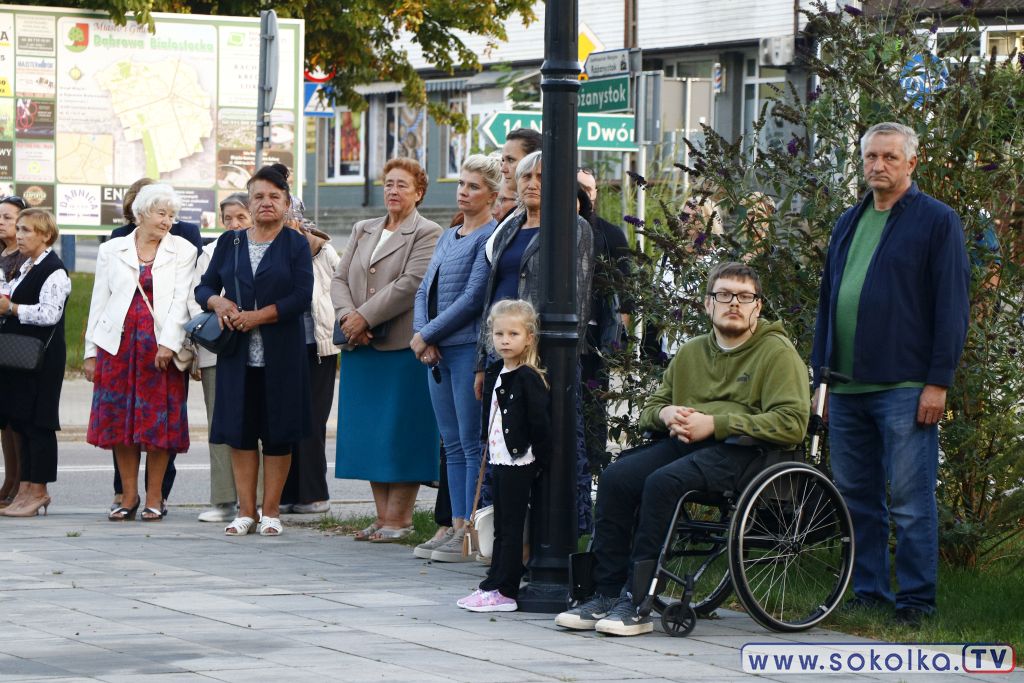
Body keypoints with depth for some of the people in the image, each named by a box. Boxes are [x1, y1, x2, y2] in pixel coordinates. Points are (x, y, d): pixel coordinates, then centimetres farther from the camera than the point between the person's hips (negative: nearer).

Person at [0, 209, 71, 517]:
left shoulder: (54, 271, -12)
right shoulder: (25, 268, 18)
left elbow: (48, 313, -22)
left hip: (41, 359, -9)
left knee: (36, 423, -6)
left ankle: (38, 491, -1)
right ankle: (26, 490, 13)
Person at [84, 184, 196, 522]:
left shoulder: (183, 251, 5)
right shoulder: (111, 250, 11)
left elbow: (181, 299, -4)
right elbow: (99, 301, 11)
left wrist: (168, 343, -16)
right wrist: (91, 351, 6)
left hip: (162, 345, -2)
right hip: (118, 342, 2)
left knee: (159, 420, -1)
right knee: (119, 418, 2)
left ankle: (154, 497, 7)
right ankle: (128, 496, 11)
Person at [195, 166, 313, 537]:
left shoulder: (296, 245, 2)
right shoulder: (229, 243, 11)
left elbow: (302, 297, -8)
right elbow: (204, 287, 14)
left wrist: (257, 317, -15)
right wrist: (217, 302, -9)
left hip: (281, 353, -2)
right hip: (237, 353, 2)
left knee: (278, 433, 0)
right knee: (240, 431, 2)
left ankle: (271, 511, 8)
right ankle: (246, 511, 8)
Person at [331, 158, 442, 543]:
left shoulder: (427, 235, -2)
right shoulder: (362, 231, 19)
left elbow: (410, 284, -14)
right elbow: (340, 279, 12)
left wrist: (364, 317, -15)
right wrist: (347, 317, -7)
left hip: (402, 346, -6)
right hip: (362, 350, 7)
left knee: (400, 434, -5)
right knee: (370, 434, 7)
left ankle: (398, 519, -1)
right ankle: (382, 517, 12)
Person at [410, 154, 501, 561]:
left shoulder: (491, 237, -8)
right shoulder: (447, 237, 18)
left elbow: (472, 299, -15)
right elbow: (424, 292, 16)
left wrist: (426, 335, -10)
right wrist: (421, 337, -2)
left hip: (470, 348, -8)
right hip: (438, 352, 8)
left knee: (472, 445, -7)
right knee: (453, 445, 10)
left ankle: (474, 533, -5)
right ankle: (456, 528, 13)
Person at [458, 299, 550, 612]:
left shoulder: (528, 378, -14)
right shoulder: (495, 373, 12)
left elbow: (540, 421, -17)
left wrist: (538, 457, -14)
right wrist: (487, 441, 15)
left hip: (518, 464, -9)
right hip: (499, 461, 9)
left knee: (511, 528, -4)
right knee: (502, 528, 13)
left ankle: (503, 591, -1)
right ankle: (495, 586, 18)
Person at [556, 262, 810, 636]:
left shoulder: (777, 352, 1)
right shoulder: (691, 353, 21)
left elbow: (792, 422, -12)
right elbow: (650, 408, 27)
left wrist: (715, 423, -15)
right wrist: (667, 414, -1)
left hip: (745, 450, -7)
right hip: (685, 442, 7)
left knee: (663, 482, -31)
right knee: (615, 477, -19)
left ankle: (637, 601, -27)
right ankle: (607, 594, -16)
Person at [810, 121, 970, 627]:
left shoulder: (937, 221, -2)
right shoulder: (849, 223, 18)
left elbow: (952, 306, -6)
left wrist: (939, 381, -12)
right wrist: (820, 373, 16)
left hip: (904, 388, -6)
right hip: (847, 388, 7)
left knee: (910, 502, -5)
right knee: (856, 498, 9)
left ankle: (915, 602, 0)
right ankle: (868, 594, 16)